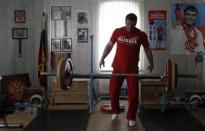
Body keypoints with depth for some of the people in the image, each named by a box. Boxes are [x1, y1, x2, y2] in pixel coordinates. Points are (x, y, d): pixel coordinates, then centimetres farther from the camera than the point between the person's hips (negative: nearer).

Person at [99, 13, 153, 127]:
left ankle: (131, 117, 17)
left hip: (133, 68, 0)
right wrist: (102, 58, 5)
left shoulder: (141, 35, -4)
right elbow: (109, 45, 9)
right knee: (113, 91, 3)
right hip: (118, 67, 1)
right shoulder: (117, 32, -3)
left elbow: (147, 50, 9)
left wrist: (151, 63, 14)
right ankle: (115, 111, 28)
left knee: (133, 94, 0)